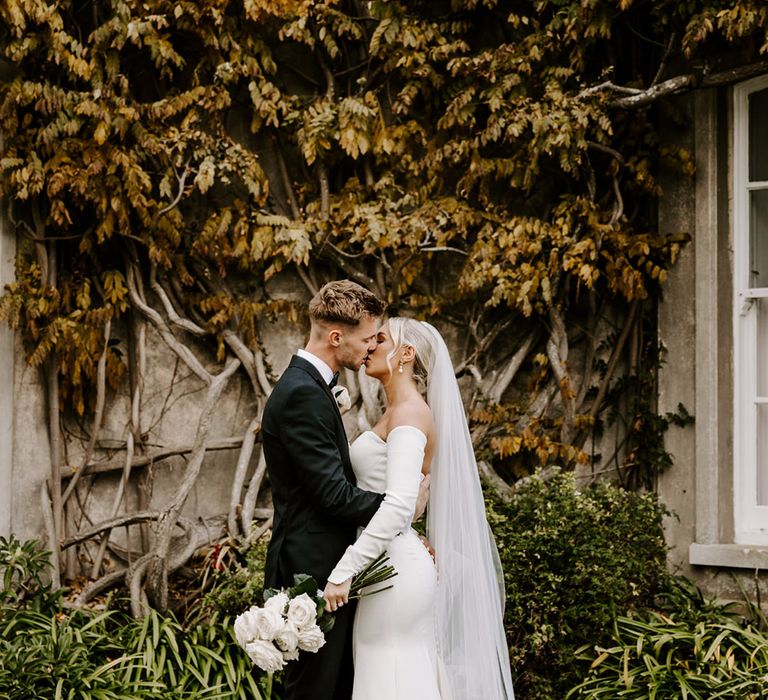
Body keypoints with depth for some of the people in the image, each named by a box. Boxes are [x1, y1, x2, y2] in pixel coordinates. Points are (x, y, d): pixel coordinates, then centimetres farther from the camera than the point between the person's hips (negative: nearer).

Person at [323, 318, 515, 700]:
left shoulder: (410, 412, -13)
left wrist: (343, 572, -26)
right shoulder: (397, 412, 17)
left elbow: (399, 506, -25)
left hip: (393, 568, -9)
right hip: (388, 564, 9)